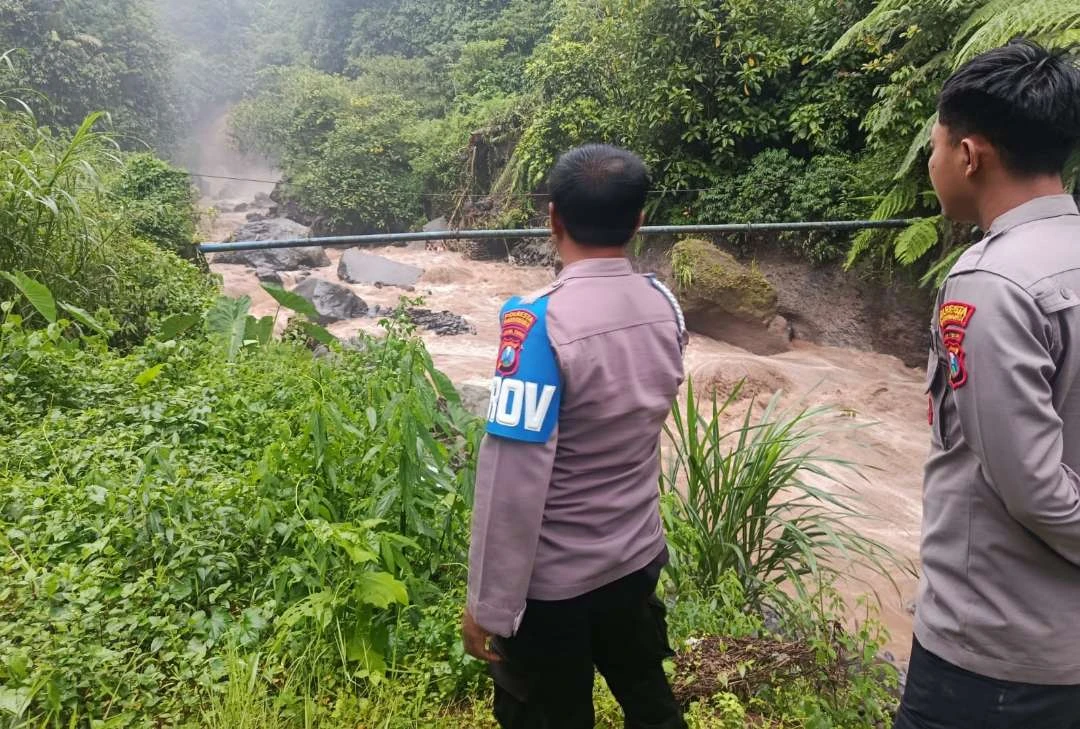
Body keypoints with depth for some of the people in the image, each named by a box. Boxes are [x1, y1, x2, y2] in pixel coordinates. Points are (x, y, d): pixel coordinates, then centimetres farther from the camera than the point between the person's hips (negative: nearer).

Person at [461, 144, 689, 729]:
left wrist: (490, 605, -15)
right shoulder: (665, 305, -7)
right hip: (638, 557, 6)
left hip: (552, 580, -5)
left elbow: (513, 481, -25)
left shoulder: (538, 322, -27)